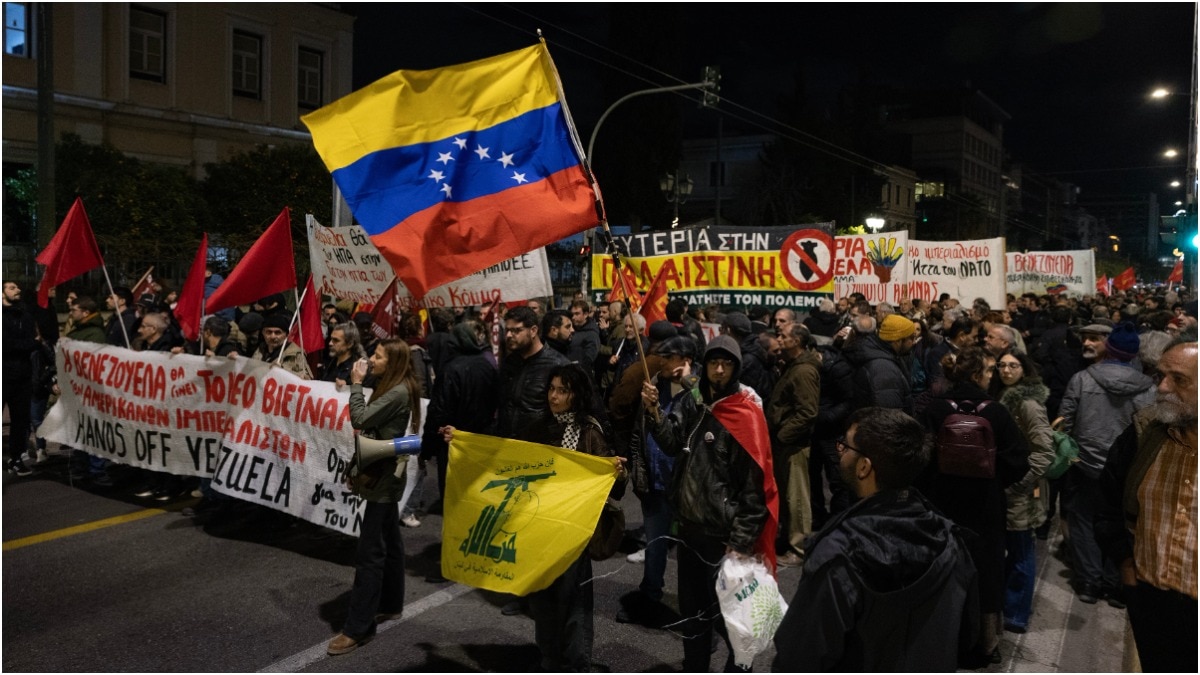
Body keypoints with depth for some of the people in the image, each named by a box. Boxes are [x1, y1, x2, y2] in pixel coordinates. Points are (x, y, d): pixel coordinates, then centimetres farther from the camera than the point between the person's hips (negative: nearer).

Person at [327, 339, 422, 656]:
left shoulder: (398, 392, -21)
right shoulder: (393, 387, 11)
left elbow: (360, 419, -23)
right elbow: (372, 422, 12)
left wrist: (356, 384, -13)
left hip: (384, 476, -11)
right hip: (386, 473, 11)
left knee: (370, 551, -8)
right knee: (388, 541, 18)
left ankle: (358, 627, -4)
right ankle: (390, 603, 31)